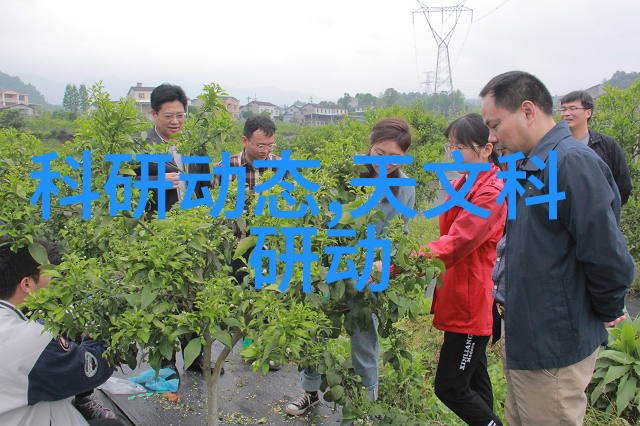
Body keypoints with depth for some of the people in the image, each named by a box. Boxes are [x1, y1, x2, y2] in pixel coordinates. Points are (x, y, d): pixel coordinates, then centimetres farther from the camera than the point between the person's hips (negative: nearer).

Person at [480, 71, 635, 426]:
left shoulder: (573, 162, -23)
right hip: (522, 339, 9)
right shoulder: (534, 166, 8)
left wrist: (607, 312, -9)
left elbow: (609, 259, -25)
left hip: (553, 349, -9)